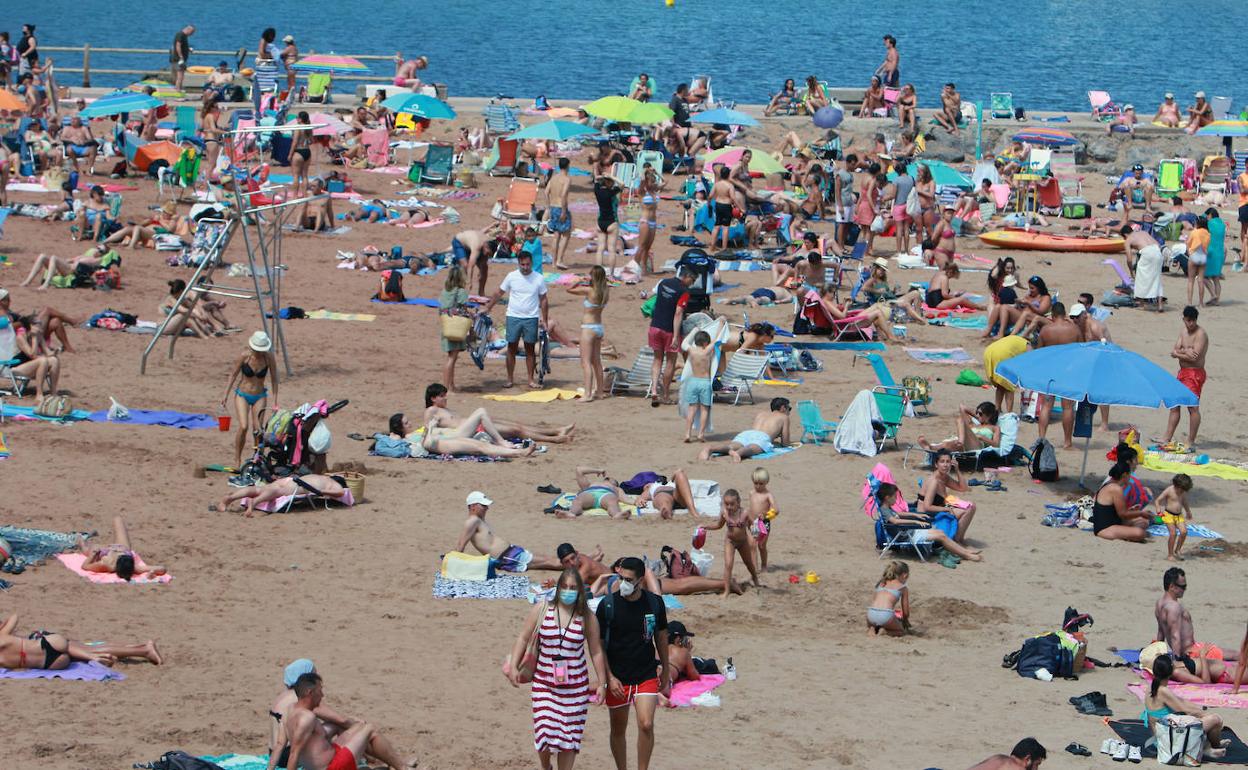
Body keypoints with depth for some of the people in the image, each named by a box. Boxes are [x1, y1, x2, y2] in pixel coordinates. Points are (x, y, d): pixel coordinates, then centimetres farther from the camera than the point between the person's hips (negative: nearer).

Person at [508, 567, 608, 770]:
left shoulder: (587, 618, -2)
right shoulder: (542, 610, -1)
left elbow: (596, 652, 4)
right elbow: (523, 639, 4)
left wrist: (602, 684, 3)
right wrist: (513, 667, -5)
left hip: (575, 685, 0)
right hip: (544, 683, 0)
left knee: (569, 736, 2)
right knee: (545, 732, -5)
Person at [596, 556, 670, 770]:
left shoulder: (654, 603, -3)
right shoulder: (608, 605, -9)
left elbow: (661, 636, 11)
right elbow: (599, 644, -4)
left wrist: (665, 672, 16)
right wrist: (609, 677, -11)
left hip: (646, 676, 0)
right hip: (617, 679, 0)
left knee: (646, 725, -15)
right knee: (618, 730, 9)